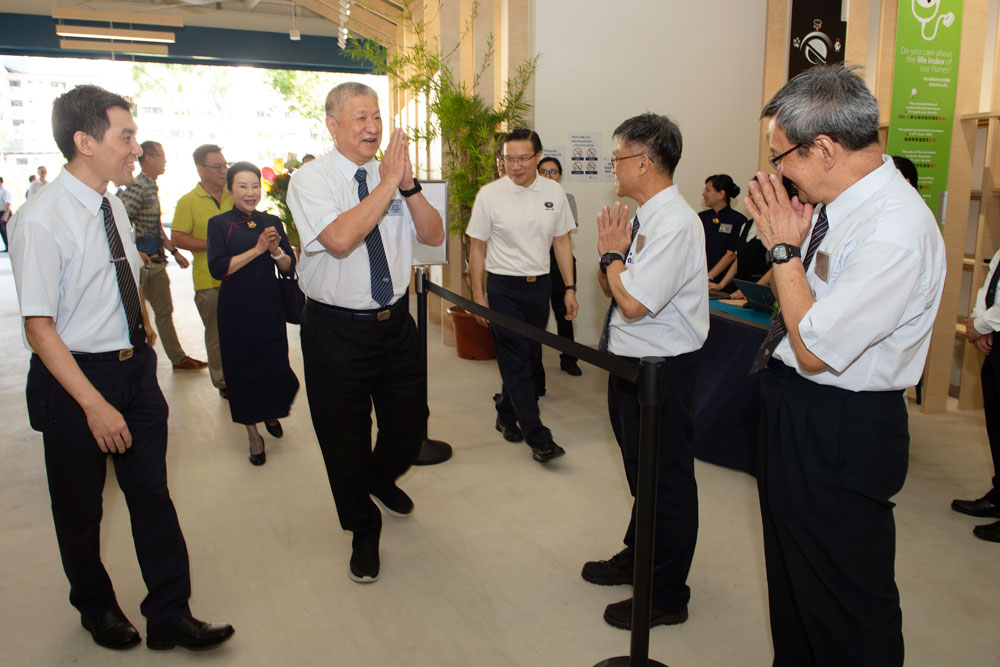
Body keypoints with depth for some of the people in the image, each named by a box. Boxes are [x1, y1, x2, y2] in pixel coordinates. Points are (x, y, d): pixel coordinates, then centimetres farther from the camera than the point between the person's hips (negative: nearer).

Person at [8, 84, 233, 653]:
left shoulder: (114, 206, 3)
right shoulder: (39, 221, -19)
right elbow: (40, 328, -20)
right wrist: (94, 404, -22)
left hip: (136, 368, 6)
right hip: (75, 376, -6)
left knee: (152, 493, 11)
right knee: (81, 508, 14)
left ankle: (171, 616, 25)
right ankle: (97, 608, 39)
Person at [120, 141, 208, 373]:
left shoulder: (152, 188, 15)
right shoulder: (137, 188, -15)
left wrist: (174, 252, 19)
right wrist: (136, 252, -28)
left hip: (156, 260, 9)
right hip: (145, 261, -9)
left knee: (164, 310, 13)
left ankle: (178, 358, 21)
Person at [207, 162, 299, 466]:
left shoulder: (272, 222, 7)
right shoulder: (219, 224, -2)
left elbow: (289, 268, 5)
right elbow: (218, 269, -15)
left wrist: (276, 251, -16)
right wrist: (257, 249, -20)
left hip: (270, 307, 2)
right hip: (236, 310, -2)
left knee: (276, 367, 1)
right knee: (243, 370, 5)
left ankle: (271, 413, 33)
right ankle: (253, 433, 22)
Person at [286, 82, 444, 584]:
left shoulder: (392, 175, 4)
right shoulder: (310, 179, -9)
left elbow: (434, 235, -2)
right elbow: (339, 239, -27)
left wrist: (409, 185, -16)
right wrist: (387, 184, -24)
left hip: (395, 321, 4)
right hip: (337, 330, -4)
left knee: (409, 424, 15)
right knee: (345, 438, 10)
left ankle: (381, 479, 50)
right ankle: (363, 528, 35)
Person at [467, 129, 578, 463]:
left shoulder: (554, 192, 2)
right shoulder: (490, 194, -7)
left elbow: (562, 242, 9)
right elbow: (477, 247, -1)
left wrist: (570, 289, 5)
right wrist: (478, 296, -3)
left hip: (539, 285, 4)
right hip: (504, 287, -4)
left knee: (530, 358, 11)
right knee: (517, 362, -3)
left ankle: (506, 415, 33)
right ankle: (538, 438, 1)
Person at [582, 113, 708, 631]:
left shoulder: (675, 224, -22)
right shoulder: (641, 218, 7)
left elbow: (634, 302, -28)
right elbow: (610, 289, 13)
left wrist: (612, 252, -13)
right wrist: (609, 253, -6)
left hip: (662, 370, -10)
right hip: (630, 361, 10)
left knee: (667, 480, 6)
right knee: (641, 470, 24)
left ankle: (666, 596, 24)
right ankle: (638, 557, 46)